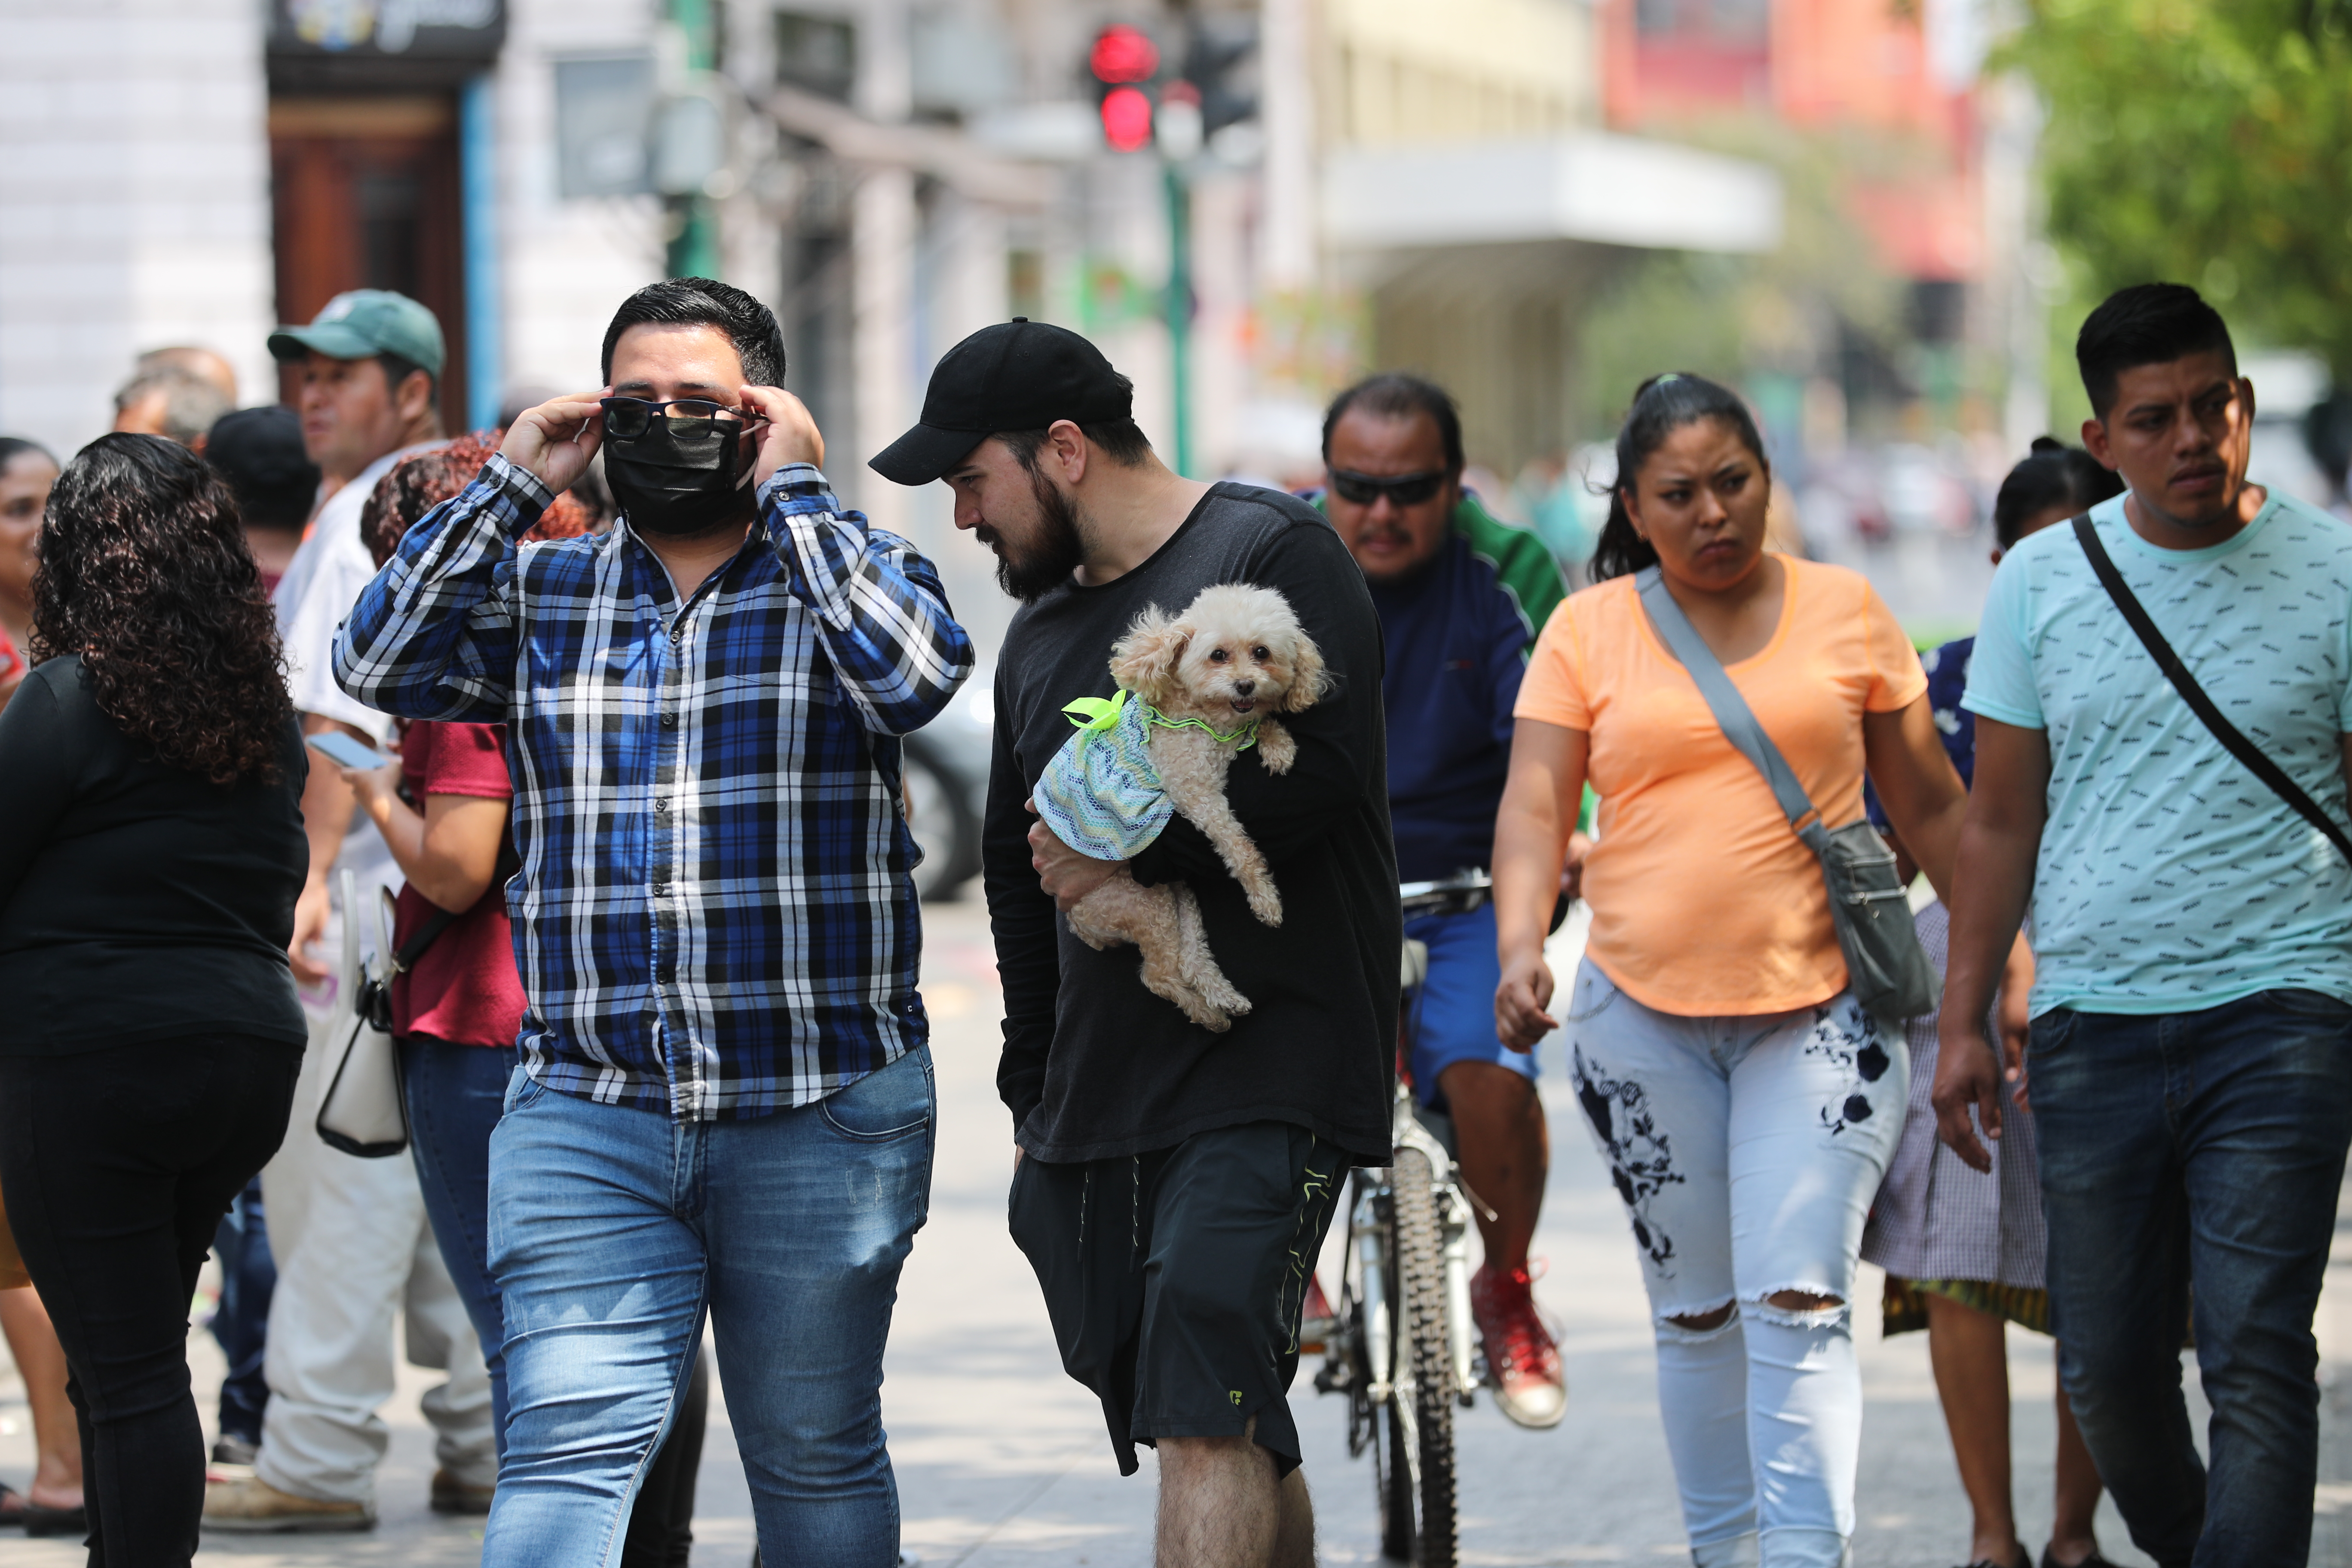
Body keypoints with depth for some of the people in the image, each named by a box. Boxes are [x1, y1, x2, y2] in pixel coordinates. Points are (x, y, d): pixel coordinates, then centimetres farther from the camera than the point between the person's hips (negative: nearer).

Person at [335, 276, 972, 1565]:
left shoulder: (842, 572, 4)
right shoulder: (541, 594, 12)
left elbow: (916, 675, -17)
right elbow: (381, 663, -2)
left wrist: (793, 490, -10)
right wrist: (512, 488, -2)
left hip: (819, 1117, -1)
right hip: (587, 1111, 1)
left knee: (816, 1454, 11)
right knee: (570, 1441, -13)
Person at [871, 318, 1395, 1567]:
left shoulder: (1270, 553, -4)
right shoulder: (1041, 632, 21)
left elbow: (1320, 771, -19)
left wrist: (1129, 851, -13)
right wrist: (1032, 1089, 27)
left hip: (1266, 1068, -8)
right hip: (1099, 1088, 8)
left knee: (1206, 1413, -19)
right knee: (1232, 1428, 8)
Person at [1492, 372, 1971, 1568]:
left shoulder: (1846, 612, 4)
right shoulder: (1588, 630, 3)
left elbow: (1930, 805, 11)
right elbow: (1534, 805, -4)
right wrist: (1521, 947, -21)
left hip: (1819, 1009, -1)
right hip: (1640, 1016, 1)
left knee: (1799, 1300, -12)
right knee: (1695, 1313, 11)